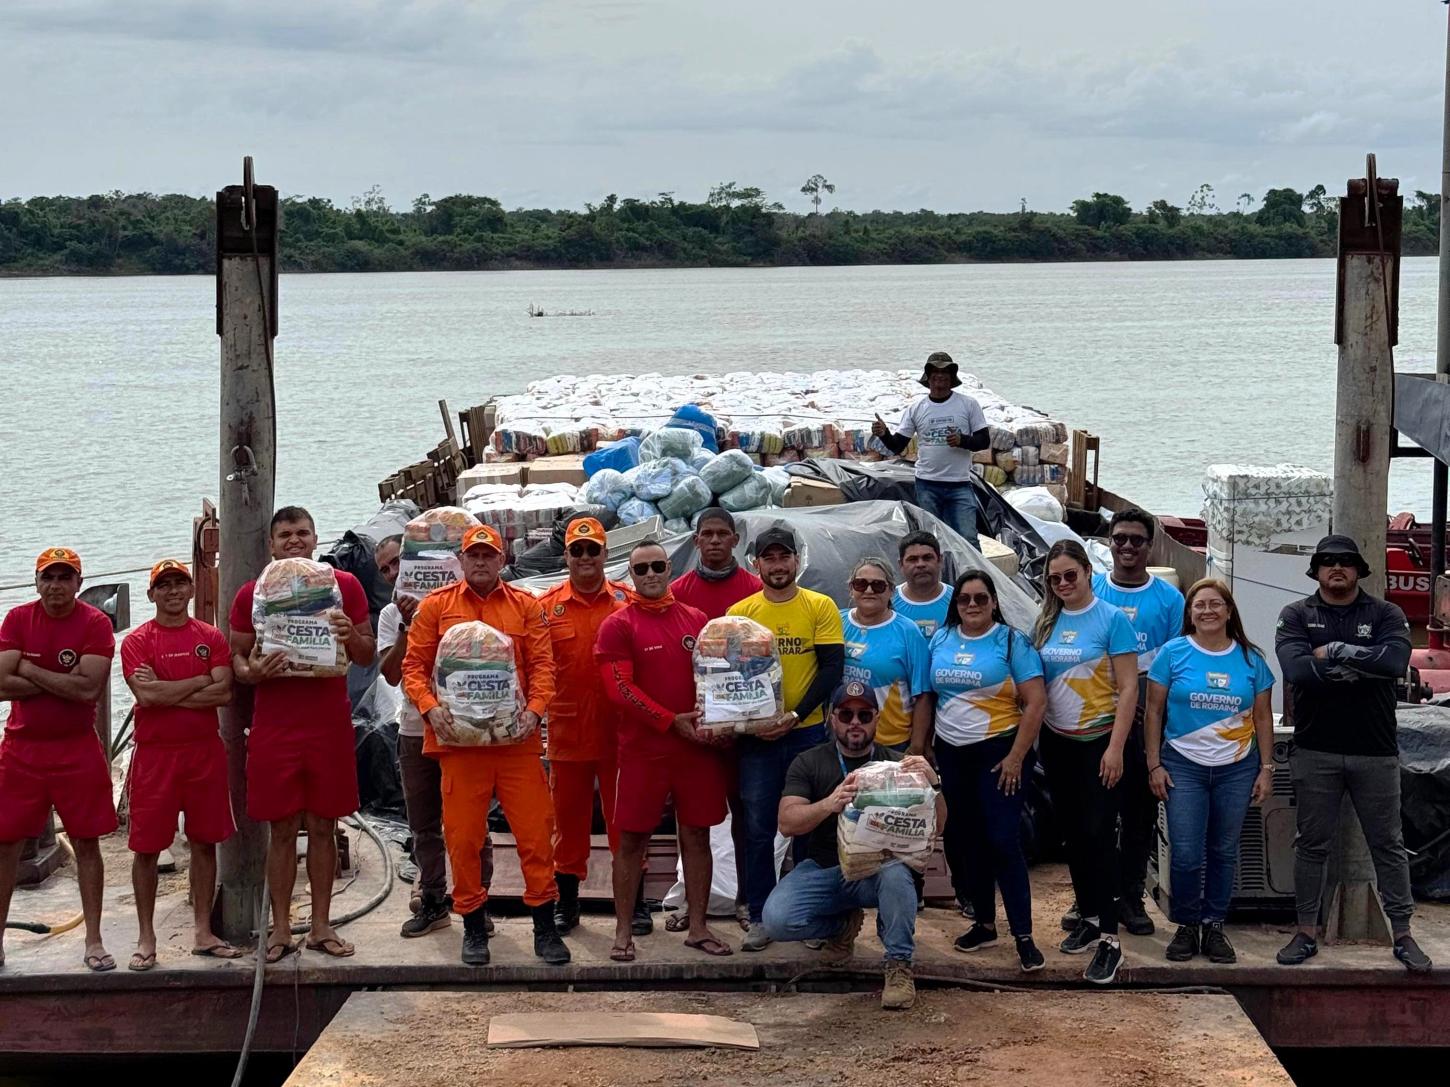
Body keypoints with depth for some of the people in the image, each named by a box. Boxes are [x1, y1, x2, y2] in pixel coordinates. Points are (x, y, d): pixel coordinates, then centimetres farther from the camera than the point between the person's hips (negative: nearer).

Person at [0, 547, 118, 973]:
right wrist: (63, 683, -14)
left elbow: (90, 688, -19)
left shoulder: (95, 623, -7)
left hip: (77, 751, -2)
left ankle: (93, 941, 10)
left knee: (87, 842, 3)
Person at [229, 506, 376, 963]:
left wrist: (350, 636, -14)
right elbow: (236, 656, 8)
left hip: (330, 726, 1)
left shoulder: (344, 586, 5)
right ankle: (281, 929, 10)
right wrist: (251, 672, -15)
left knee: (323, 827, 6)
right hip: (274, 728, 0)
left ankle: (321, 926, 15)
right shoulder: (252, 594, 4)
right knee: (282, 830, 3)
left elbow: (368, 655, 9)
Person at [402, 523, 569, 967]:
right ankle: (473, 927, 16)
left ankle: (545, 929, 9)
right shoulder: (436, 606, 7)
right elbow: (414, 665, 4)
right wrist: (430, 707, -12)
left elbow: (542, 664, 5)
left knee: (535, 830, 0)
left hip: (516, 738, 0)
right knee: (463, 835, 3)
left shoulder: (525, 606, 9)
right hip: (458, 738, 0)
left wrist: (534, 709, -10)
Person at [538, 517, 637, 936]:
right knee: (568, 820, 10)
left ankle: (636, 902, 17)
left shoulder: (629, 602, 1)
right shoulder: (546, 607, 3)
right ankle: (566, 904, 19)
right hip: (566, 732, 1)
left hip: (620, 732, -1)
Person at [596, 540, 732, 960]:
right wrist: (672, 721, -16)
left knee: (697, 835, 7)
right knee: (631, 839, 1)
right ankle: (624, 932, 8)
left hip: (698, 745, 4)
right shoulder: (618, 625, -3)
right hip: (643, 749, -4)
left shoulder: (697, 620, 10)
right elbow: (620, 689, -11)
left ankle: (698, 928, 16)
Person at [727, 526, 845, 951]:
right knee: (758, 830, 2)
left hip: (808, 732, -1)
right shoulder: (739, 613, 4)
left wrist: (796, 715, -15)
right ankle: (760, 919, 9)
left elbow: (832, 668, -5)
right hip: (756, 736, 1)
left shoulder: (820, 607, 1)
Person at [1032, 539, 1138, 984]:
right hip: (1057, 743, 6)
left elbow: (1128, 688, -11)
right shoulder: (1047, 623, 7)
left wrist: (1115, 748, -16)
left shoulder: (1112, 619, -9)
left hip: (1099, 742, -6)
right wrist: (1032, 740, 6)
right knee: (1073, 835, 13)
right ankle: (1090, 918, 26)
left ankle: (1109, 939, -8)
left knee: (1099, 835, -9)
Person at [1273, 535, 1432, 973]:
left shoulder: (1384, 614, 2)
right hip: (1316, 751, 0)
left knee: (1388, 845, 6)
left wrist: (1335, 651, -16)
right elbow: (1296, 669, -16)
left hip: (1375, 751, 0)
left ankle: (1403, 935, 13)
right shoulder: (1297, 616, 2)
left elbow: (1396, 661, -17)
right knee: (1312, 845, 7)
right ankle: (1307, 933, 15)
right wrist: (1364, 665, -13)